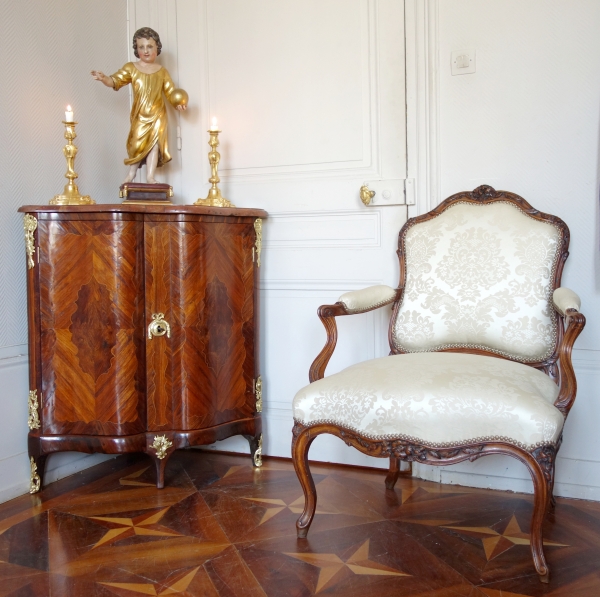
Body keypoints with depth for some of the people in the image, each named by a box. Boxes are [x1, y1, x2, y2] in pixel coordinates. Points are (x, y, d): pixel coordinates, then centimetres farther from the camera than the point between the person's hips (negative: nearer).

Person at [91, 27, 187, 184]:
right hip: (139, 115, -1)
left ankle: (150, 176, 5)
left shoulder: (162, 71, 6)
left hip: (157, 115, 1)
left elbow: (170, 91, 7)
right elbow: (116, 81, -5)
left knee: (154, 143, -1)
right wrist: (104, 78, -24)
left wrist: (178, 102, -11)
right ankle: (131, 173, 20)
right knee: (136, 143, 1)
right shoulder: (131, 68, 2)